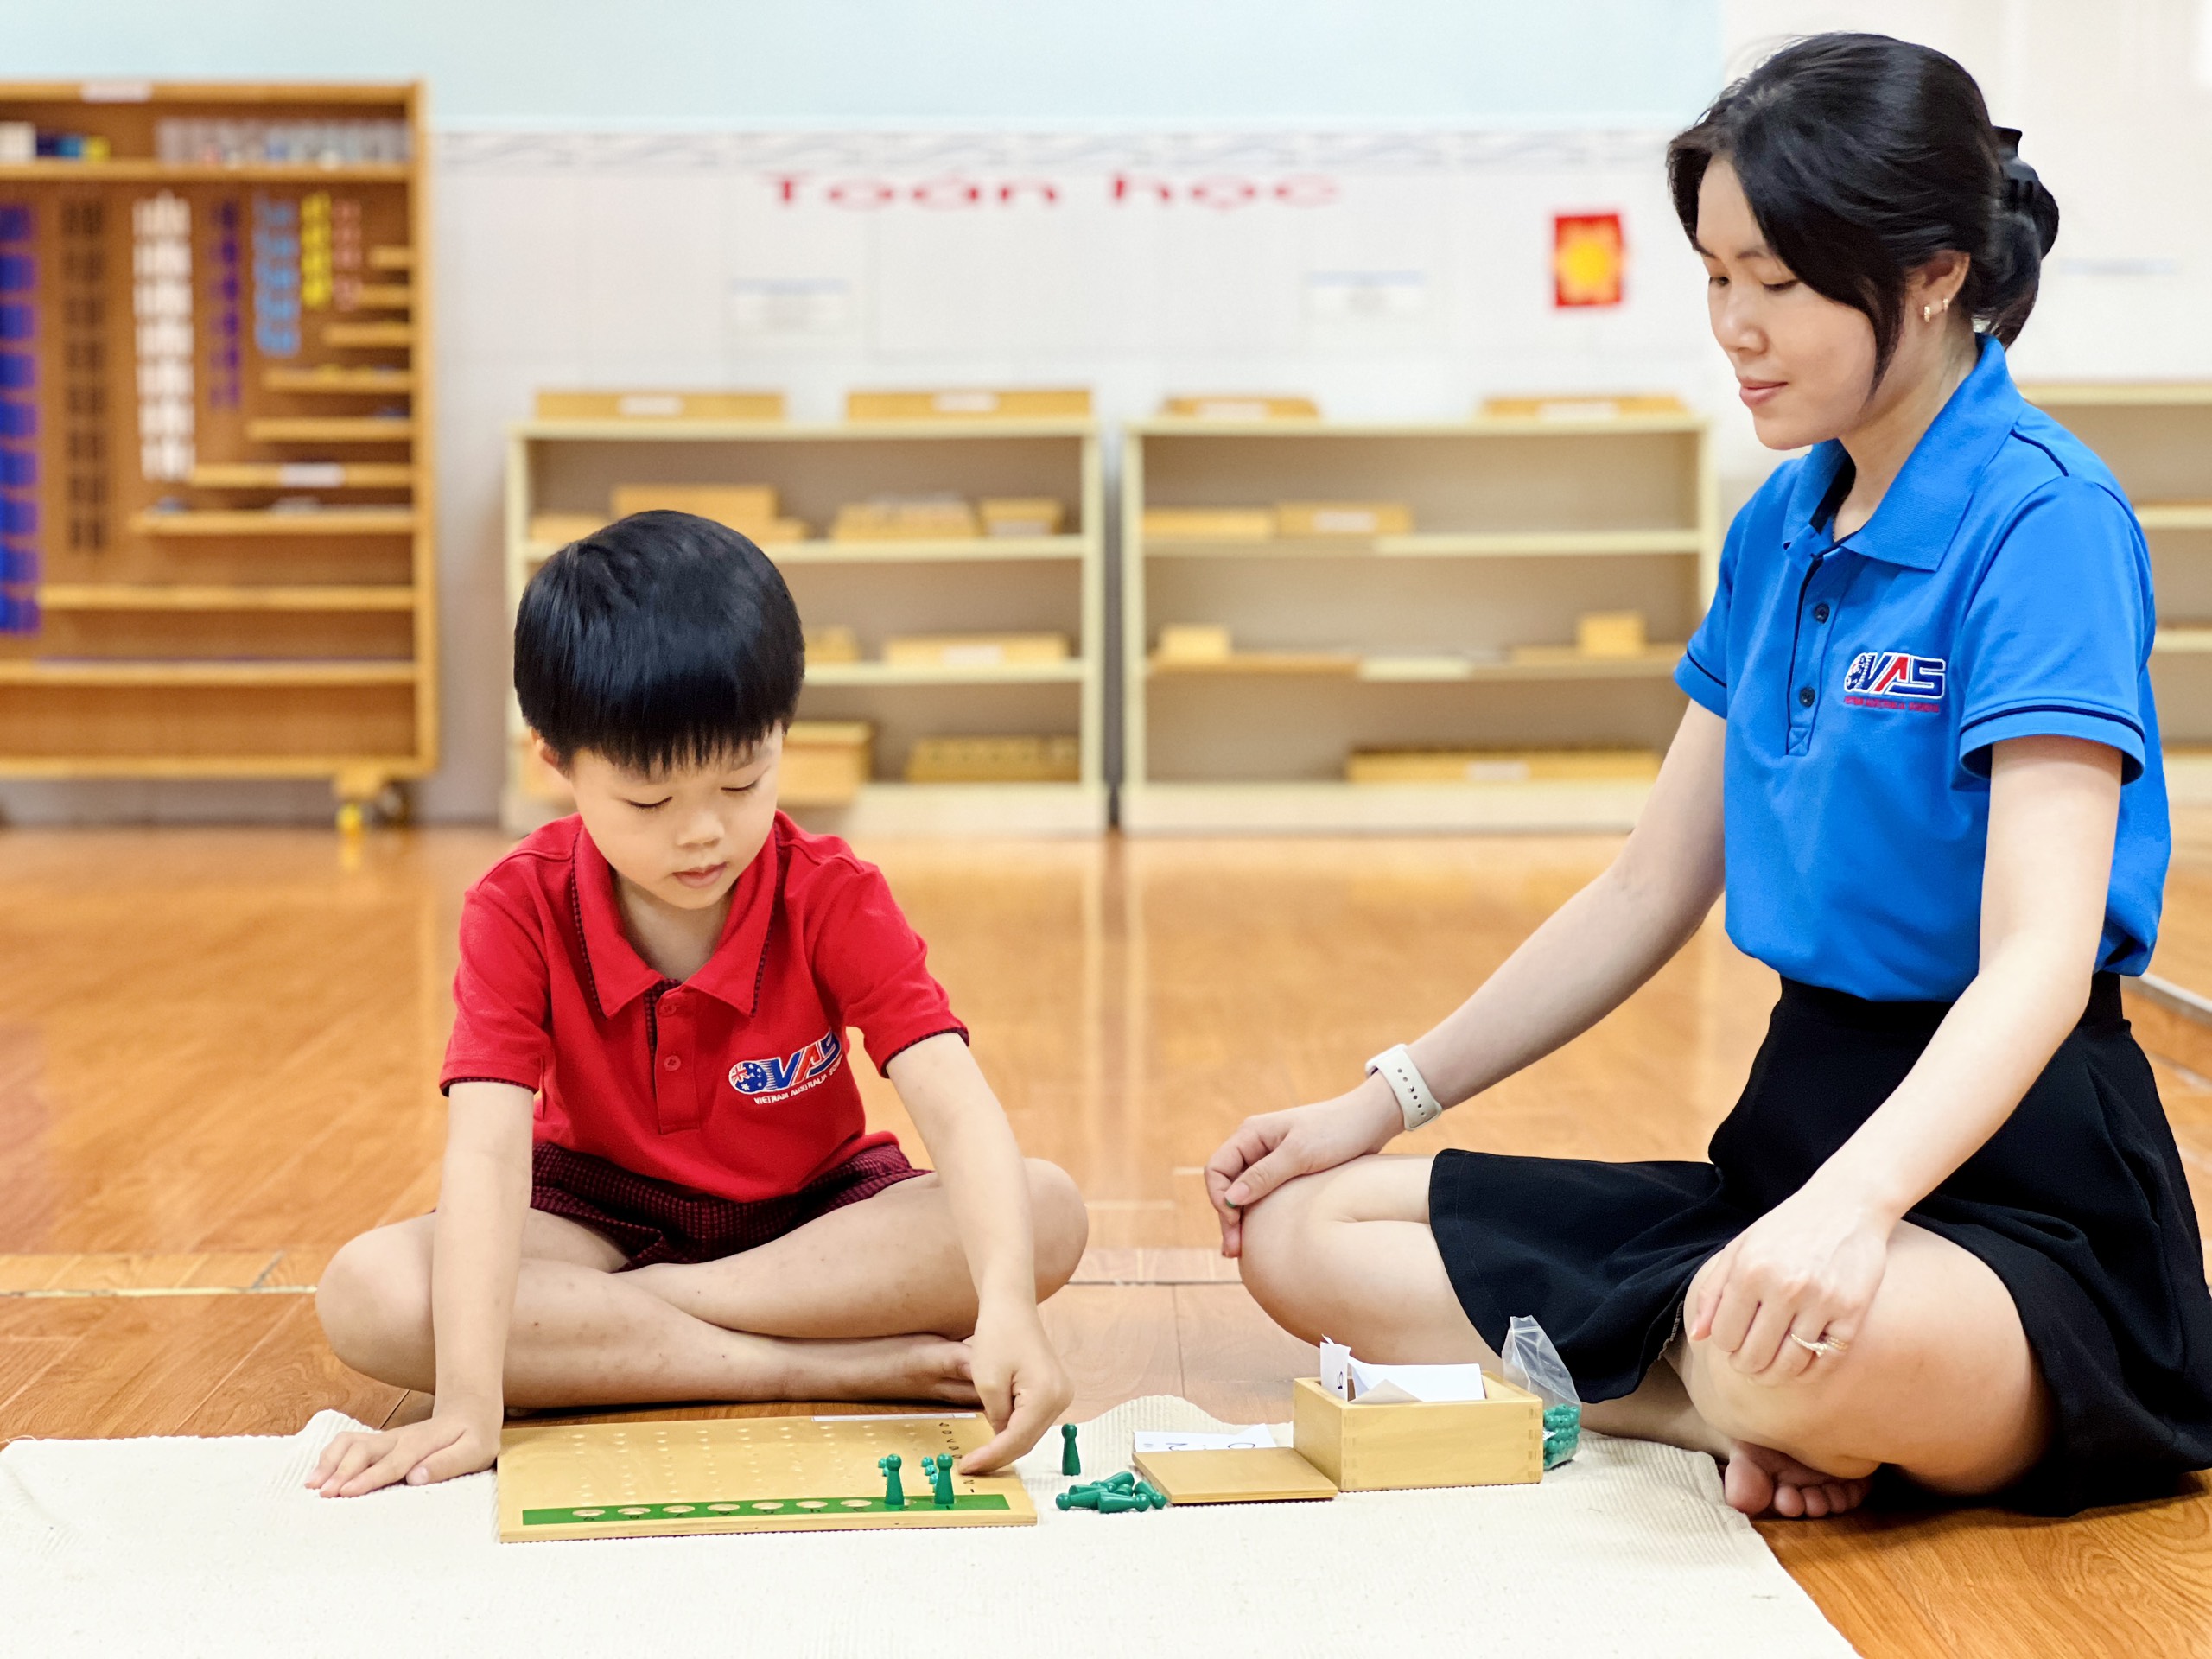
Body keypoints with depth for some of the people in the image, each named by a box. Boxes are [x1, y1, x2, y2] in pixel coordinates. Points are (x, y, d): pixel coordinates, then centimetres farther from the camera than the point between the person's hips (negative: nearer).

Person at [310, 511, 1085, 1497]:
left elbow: (954, 1103, -31)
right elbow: (485, 1149, -29)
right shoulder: (520, 913, -18)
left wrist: (1005, 1307, -50)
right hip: (603, 1217, 0)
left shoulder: (831, 899, -18)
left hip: (813, 1216, 0)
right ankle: (844, 1367, -31)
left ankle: (627, 1311, -25)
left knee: (1047, 1211, -29)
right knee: (364, 1296, -30)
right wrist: (467, 1403, -42)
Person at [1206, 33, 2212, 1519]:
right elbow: (1653, 893, 17)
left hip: (2019, 1186, -8)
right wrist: (1389, 1101, 13)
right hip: (1795, 1139, 9)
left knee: (1790, 1361, -43)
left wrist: (1849, 1204, -43)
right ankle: (1758, 1415, -11)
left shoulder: (2042, 521, -14)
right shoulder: (1778, 532, 11)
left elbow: (2039, 959, -26)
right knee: (1302, 1236, -2)